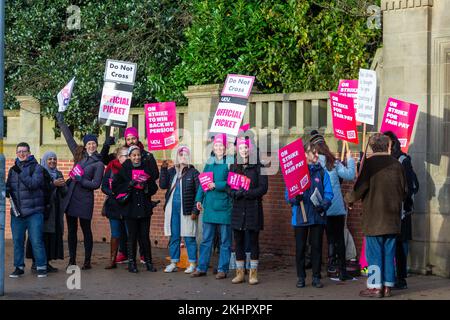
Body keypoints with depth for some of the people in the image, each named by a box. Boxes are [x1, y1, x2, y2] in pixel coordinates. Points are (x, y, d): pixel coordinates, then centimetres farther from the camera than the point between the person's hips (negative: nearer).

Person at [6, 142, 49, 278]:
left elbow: (33, 184, -16)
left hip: (34, 212, -5)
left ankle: (41, 267, 4)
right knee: (17, 240, 7)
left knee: (36, 240, -6)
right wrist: (6, 190, -3)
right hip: (17, 212, 5)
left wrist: (20, 173, -21)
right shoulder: (12, 170, 14)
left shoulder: (37, 168, -1)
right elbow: (8, 186, 19)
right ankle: (19, 267, 18)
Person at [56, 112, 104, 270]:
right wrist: (61, 122, 21)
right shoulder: (79, 155, 11)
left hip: (85, 200, -5)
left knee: (86, 230, 2)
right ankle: (72, 260, 14)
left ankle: (87, 261, 8)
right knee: (71, 230, 8)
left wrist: (80, 180, -18)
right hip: (70, 198, 5)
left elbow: (96, 184, -8)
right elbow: (69, 138, 18)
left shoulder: (99, 164, -3)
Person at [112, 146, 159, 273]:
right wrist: (129, 185, -12)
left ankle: (148, 262, 12)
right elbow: (115, 186, -1)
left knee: (145, 237, 4)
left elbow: (154, 189, 8)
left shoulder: (147, 168, 7)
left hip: (145, 209, 1)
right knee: (132, 237, 1)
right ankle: (131, 263, 10)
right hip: (130, 209, -1)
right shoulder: (124, 170, 2)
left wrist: (146, 186, -13)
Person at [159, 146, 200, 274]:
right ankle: (173, 263, 17)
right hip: (172, 208, 4)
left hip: (186, 209, -4)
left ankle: (192, 263, 6)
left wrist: (195, 210, -12)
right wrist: (163, 170, -9)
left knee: (189, 238, -2)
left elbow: (199, 192, -6)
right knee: (174, 237, 9)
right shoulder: (171, 171, 10)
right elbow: (163, 185, 1)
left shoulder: (193, 172, -3)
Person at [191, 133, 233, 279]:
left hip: (224, 205, -5)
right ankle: (202, 267, 17)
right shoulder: (209, 162, 11)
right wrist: (199, 198, 7)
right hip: (209, 206, 5)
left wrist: (216, 185, -19)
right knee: (206, 238, 10)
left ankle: (223, 269, 11)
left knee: (225, 240, 4)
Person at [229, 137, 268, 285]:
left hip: (253, 208, -3)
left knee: (253, 241, 0)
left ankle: (253, 274, 5)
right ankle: (240, 273, 11)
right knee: (238, 241, 4)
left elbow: (263, 188, -7)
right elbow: (229, 188, 8)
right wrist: (236, 193, -14)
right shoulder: (234, 167, 11)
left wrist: (246, 193, -16)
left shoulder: (258, 166, -1)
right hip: (238, 208, 3)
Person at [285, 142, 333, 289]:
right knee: (300, 247, 4)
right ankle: (301, 277, 14)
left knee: (317, 246, 5)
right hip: (300, 216, -1)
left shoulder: (322, 172, 6)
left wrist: (323, 205, -18)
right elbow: (288, 194, -1)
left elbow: (328, 193, 0)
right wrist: (295, 197, -22)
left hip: (318, 216, 1)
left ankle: (316, 277, 13)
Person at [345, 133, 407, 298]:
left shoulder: (369, 163, -11)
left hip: (374, 217, -4)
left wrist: (349, 198, 6)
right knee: (389, 252, 10)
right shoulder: (396, 164, 3)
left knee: (374, 252, 1)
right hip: (392, 217, 5)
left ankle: (375, 287, 0)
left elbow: (360, 187, -13)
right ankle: (387, 286, 12)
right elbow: (404, 190, 9)